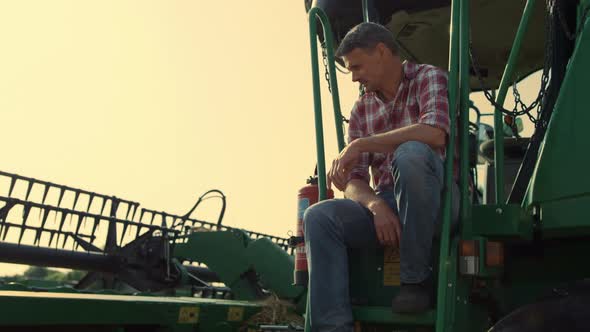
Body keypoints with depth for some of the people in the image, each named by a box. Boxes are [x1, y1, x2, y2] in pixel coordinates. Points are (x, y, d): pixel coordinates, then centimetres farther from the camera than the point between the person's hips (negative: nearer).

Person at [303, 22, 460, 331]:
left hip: (436, 200, -4)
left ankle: (417, 280, -21)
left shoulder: (428, 78, 1)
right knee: (319, 216, -19)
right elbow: (354, 182, 6)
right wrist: (376, 206, -17)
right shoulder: (362, 109, 14)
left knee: (410, 153, -34)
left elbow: (434, 133, -23)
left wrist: (359, 145, -20)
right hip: (384, 204, 5)